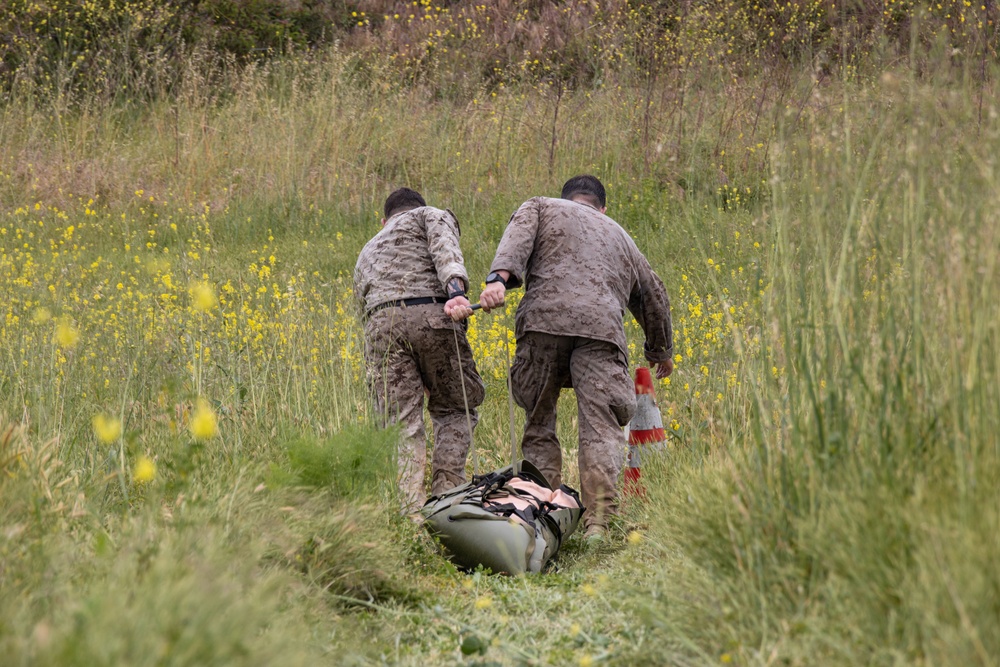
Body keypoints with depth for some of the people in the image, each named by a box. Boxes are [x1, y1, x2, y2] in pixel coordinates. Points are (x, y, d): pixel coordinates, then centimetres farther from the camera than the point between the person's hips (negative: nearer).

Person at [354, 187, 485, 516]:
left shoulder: (368, 251, 40)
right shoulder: (432, 215, 26)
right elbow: (445, 247, 1)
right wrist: (456, 288, -18)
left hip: (381, 322, 3)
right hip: (431, 315, -3)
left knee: (402, 423, 1)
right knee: (455, 408, 14)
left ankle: (415, 513, -12)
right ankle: (446, 494, -1)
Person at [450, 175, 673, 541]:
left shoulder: (540, 207, 28)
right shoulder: (619, 236, 37)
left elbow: (517, 237, 5)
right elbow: (653, 297, 42)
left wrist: (498, 278, -12)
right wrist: (661, 350, 57)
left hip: (544, 320, -1)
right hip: (601, 325, 1)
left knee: (539, 424, 9)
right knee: (601, 427, -8)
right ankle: (597, 522, -22)